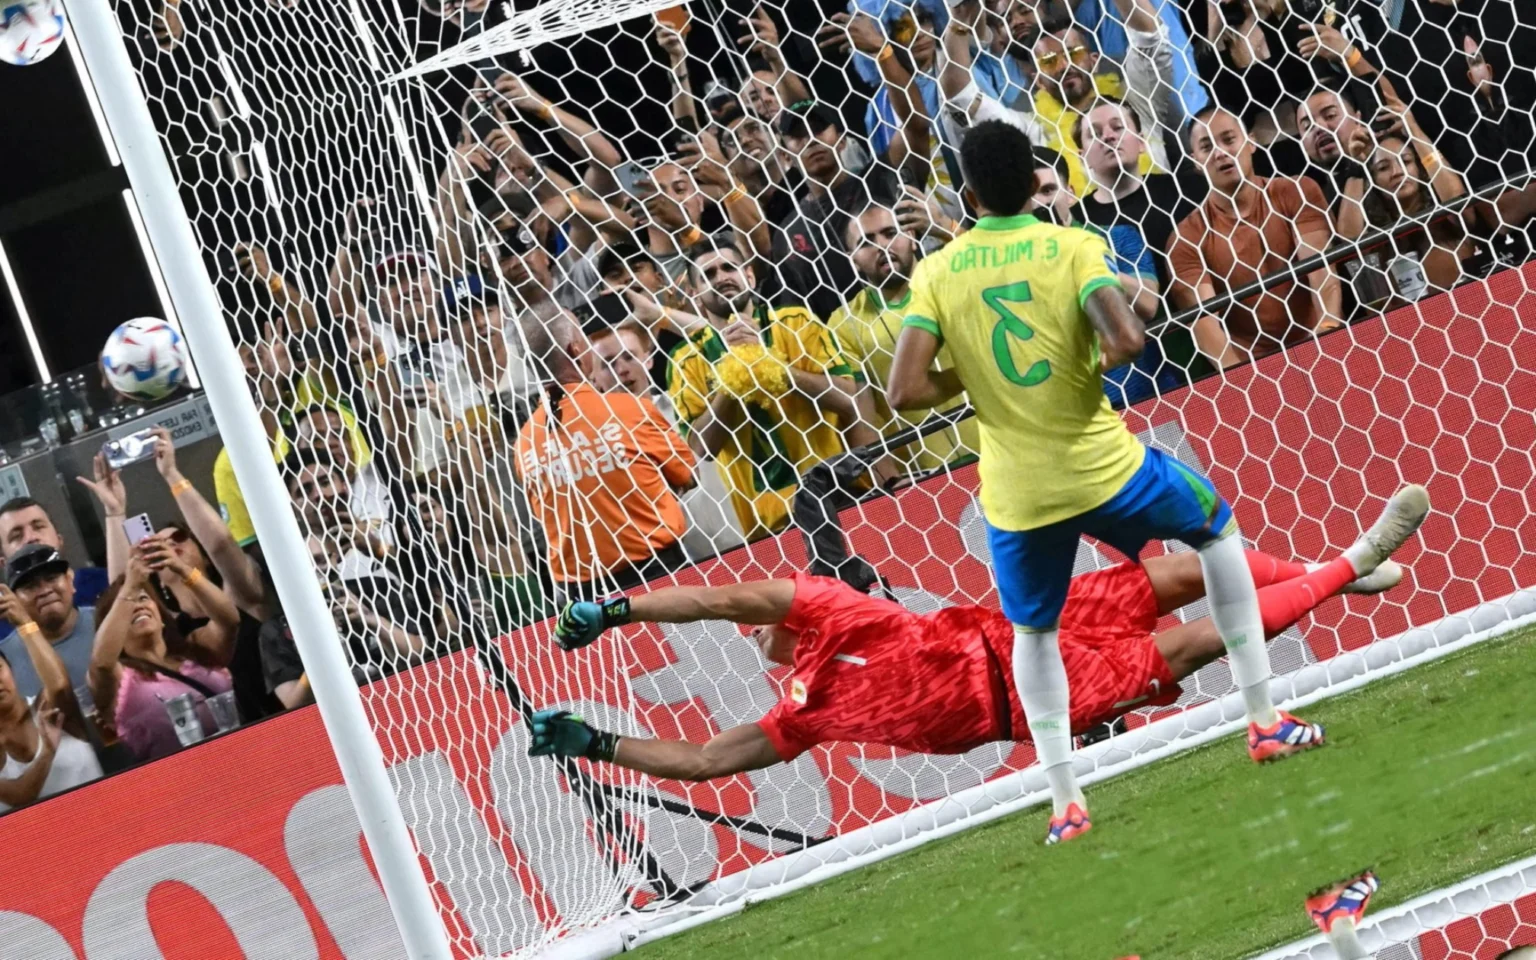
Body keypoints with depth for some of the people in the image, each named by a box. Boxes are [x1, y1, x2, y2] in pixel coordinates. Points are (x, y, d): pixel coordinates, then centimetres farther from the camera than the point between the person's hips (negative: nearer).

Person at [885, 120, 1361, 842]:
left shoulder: (936, 274, -4)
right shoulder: (1073, 248, -9)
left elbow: (904, 392, -11)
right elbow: (1126, 340, -24)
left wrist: (966, 378, 7)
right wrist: (1101, 362, -2)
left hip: (1016, 497, 1)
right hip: (1103, 467, -1)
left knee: (1034, 633, 26)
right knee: (1218, 528, 27)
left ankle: (1065, 802, 16)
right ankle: (1264, 717, 25)